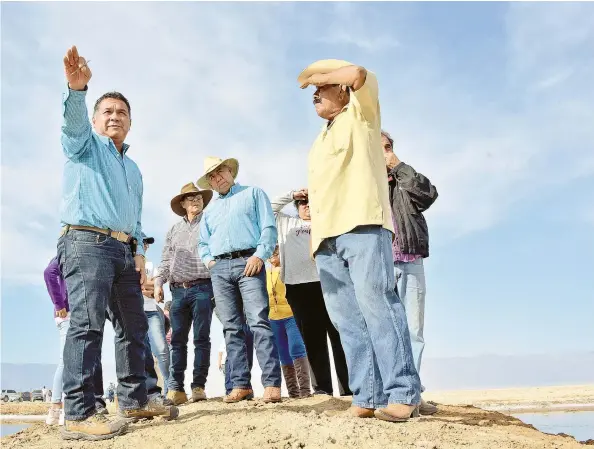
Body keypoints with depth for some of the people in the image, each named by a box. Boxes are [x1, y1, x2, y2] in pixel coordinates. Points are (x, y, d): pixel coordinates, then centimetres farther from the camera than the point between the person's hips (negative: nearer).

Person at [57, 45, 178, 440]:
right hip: (86, 242, -8)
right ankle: (79, 415, -19)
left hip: (123, 250, 8)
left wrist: (139, 253, 11)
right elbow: (73, 120, -15)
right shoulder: (84, 144, 9)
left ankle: (134, 400, 19)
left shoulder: (133, 169, 28)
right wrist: (77, 89, -36)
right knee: (87, 323, -17)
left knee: (134, 326, 9)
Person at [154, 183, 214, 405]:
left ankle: (198, 386, 0)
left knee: (201, 338, -3)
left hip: (203, 287, -4)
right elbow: (166, 260, 19)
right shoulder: (174, 230, 19)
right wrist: (159, 281, 5)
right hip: (179, 289, 4)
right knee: (178, 339, 1)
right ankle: (176, 388, 3)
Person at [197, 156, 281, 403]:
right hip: (219, 269, 5)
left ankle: (272, 383, -19)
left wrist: (260, 255, -12)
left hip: (248, 262, -5)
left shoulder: (253, 194, 14)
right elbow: (203, 243, 29)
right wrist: (208, 260, 7)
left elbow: (269, 227, 2)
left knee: (259, 321, -16)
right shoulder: (209, 210, 28)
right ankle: (240, 385, 1)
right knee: (231, 327, 0)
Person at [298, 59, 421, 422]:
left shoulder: (360, 115, 14)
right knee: (348, 319, -2)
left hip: (362, 224, -7)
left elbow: (357, 73, -5)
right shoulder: (321, 141, 32)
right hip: (327, 235, 7)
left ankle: (403, 395, -16)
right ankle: (367, 398, -3)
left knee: (377, 305, -16)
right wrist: (315, 235, 14)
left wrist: (318, 76, 10)